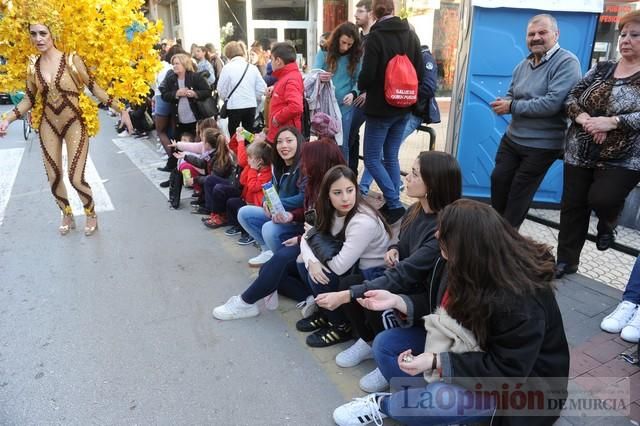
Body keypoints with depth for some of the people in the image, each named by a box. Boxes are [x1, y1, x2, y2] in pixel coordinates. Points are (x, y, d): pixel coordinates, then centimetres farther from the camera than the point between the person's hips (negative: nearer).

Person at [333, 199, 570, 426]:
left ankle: (383, 405, -1)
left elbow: (507, 371, -28)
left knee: (435, 403, -33)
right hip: (473, 348, 7)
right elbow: (444, 306, 3)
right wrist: (396, 301, -9)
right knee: (385, 344, -3)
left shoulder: (520, 302, -34)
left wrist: (437, 362, -33)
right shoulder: (469, 266, -12)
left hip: (518, 382, -7)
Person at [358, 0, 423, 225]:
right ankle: (393, 204, 18)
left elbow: (367, 76, -18)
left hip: (381, 108, -7)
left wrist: (361, 87, 4)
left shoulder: (375, 36, -13)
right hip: (403, 107, 7)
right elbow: (419, 72, 8)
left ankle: (394, 204, -5)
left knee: (372, 159, 2)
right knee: (391, 157, 14)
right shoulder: (411, 34, 7)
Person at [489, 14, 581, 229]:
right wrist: (502, 103, -12)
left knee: (520, 192, 6)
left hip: (541, 145, -7)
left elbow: (552, 103, -27)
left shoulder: (567, 62, -16)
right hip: (512, 138, 7)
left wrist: (512, 106, -20)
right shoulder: (523, 64, 7)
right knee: (498, 180, 12)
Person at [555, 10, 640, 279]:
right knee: (572, 206, 6)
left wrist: (612, 122, -25)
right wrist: (583, 118, -15)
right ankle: (566, 260, 21)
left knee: (601, 199, -18)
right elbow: (571, 98, 4)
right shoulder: (601, 69, 9)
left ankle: (608, 222, 22)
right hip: (580, 154, 4)